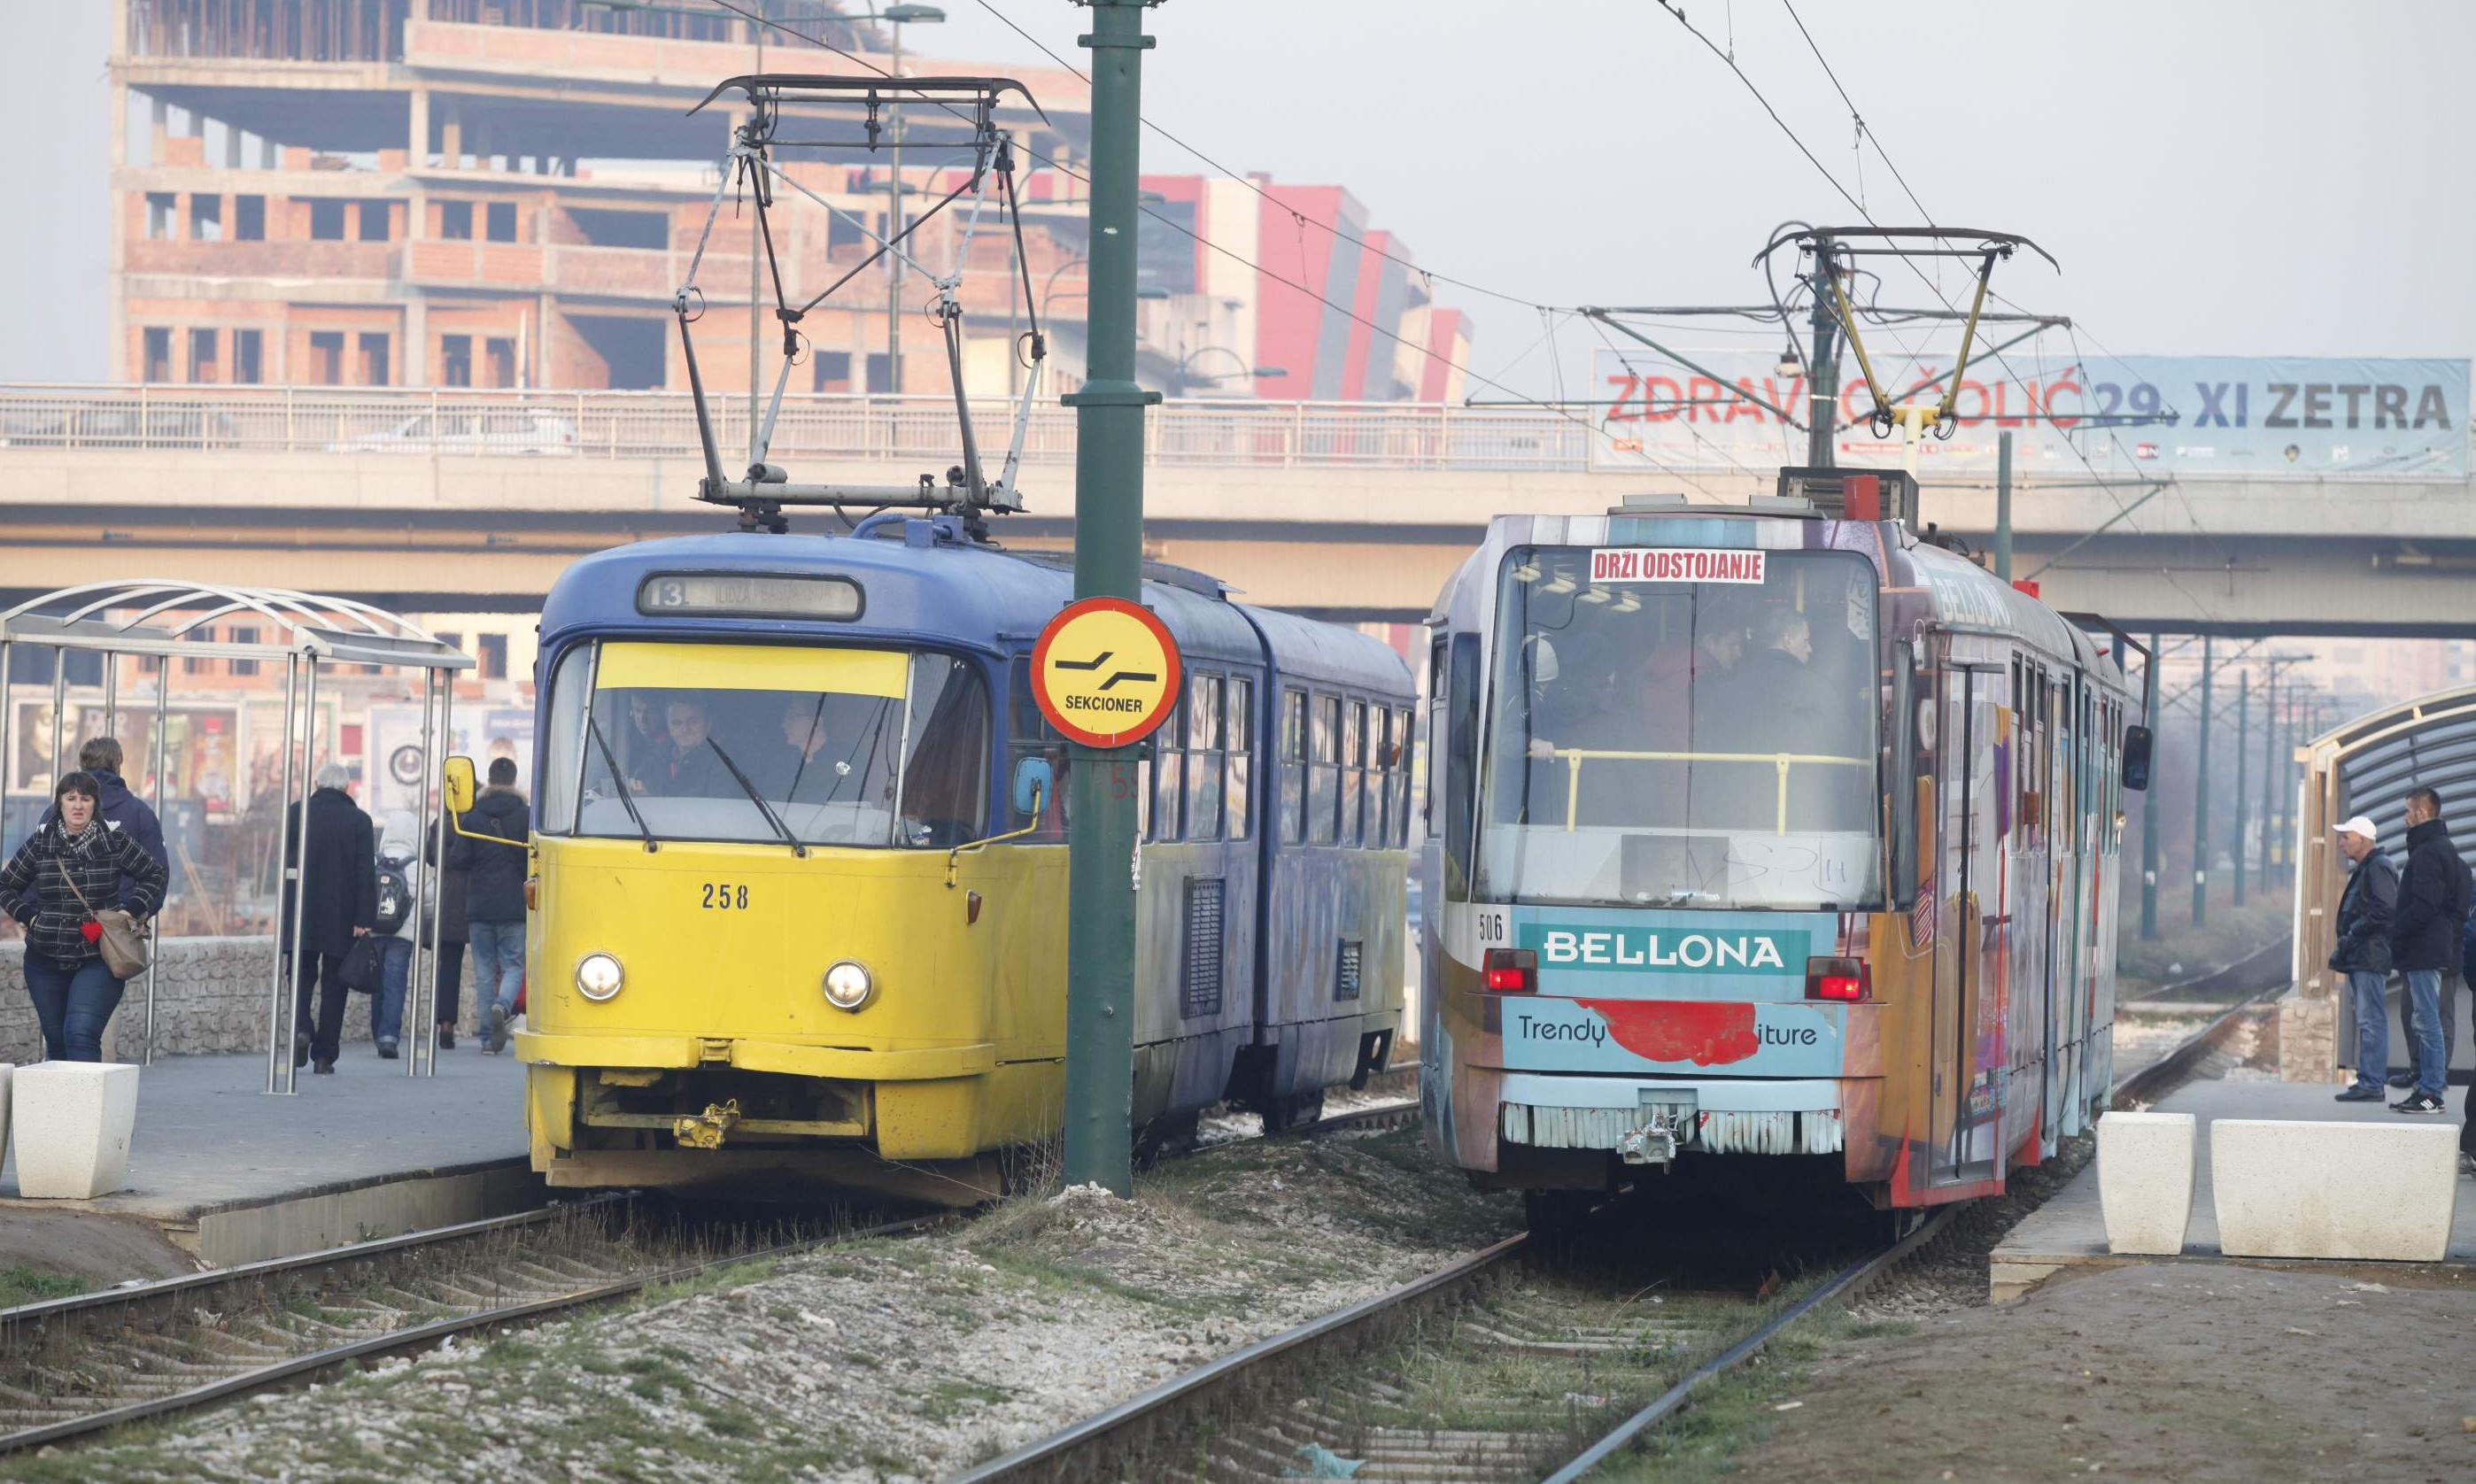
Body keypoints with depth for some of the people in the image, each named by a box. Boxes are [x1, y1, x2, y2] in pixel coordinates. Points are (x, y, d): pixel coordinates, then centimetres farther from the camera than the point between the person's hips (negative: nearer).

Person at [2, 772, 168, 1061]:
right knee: (56, 1040, 11)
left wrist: (132, 909, 0)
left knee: (81, 1035, -19)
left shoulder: (116, 841, -2)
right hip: (46, 961, 3)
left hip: (98, 961, -3)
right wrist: (27, 915, 1)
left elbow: (155, 874, 11)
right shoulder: (40, 843, 2)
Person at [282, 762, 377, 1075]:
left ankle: (301, 1027, -14)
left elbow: (286, 862, 3)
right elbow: (366, 873, -7)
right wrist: (364, 919, -7)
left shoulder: (297, 813, -1)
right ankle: (324, 1056, 5)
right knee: (333, 984, 6)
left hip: (301, 913, 0)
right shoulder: (359, 821, -3)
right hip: (342, 917, 0)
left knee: (302, 975, 13)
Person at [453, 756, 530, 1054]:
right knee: (513, 965, 6)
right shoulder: (526, 816, -3)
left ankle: (489, 1037, 6)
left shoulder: (472, 817, 0)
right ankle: (502, 1006, -24)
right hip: (515, 907, -1)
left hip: (479, 907, 1)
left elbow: (457, 860, -3)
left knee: (484, 971, 8)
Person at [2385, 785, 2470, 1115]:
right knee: (2423, 1022, 14)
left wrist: (2394, 930, -14)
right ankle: (2427, 1088, 17)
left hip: (2424, 948, -11)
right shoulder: (2444, 848, 18)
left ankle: (2431, 1092, -10)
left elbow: (2425, 904, -22)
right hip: (2434, 947, 11)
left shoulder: (2428, 852, -14)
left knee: (2426, 1021, -9)